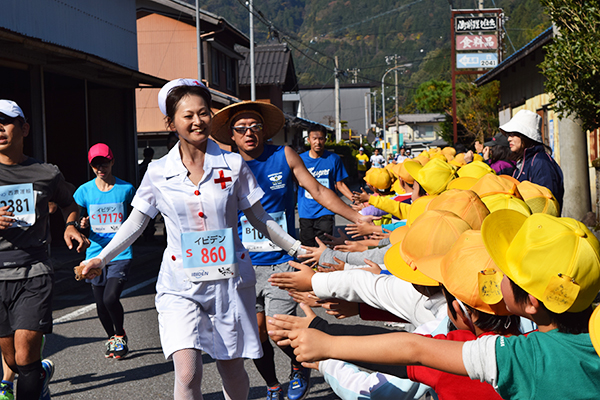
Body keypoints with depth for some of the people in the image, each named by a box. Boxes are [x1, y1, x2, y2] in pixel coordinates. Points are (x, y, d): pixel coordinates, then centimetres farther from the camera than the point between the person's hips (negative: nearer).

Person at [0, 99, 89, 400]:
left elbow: (68, 203, 26)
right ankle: (43, 371, 42)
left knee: (25, 358, -13)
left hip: (34, 273, -1)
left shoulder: (46, 174, 6)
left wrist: (71, 226, 4)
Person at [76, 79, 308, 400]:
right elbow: (135, 223, 8)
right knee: (187, 374, -14)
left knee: (231, 370, 9)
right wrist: (100, 259, -1)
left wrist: (298, 249, 3)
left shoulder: (233, 165, 0)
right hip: (180, 284, 0)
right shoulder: (159, 173, 0)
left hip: (229, 279, 1)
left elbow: (259, 219, 7)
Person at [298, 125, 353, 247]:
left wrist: (355, 200, -3)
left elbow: (340, 184, 7)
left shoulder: (334, 159, 2)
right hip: (305, 212, 1)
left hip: (326, 210, -1)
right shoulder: (300, 159, 3)